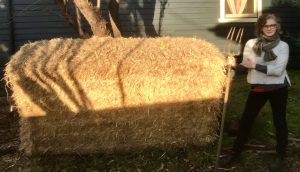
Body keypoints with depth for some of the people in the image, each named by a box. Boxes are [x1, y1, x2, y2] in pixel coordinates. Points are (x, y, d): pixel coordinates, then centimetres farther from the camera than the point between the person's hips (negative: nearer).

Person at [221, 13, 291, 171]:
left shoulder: (283, 46, -7)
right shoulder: (251, 44, -1)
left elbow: (278, 70, -18)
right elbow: (245, 66, -2)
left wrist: (255, 65, -20)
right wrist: (235, 65, -23)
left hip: (278, 88, -2)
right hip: (257, 88, 2)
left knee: (279, 121, 10)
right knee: (246, 120, 7)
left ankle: (280, 155, 28)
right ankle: (235, 152, 23)